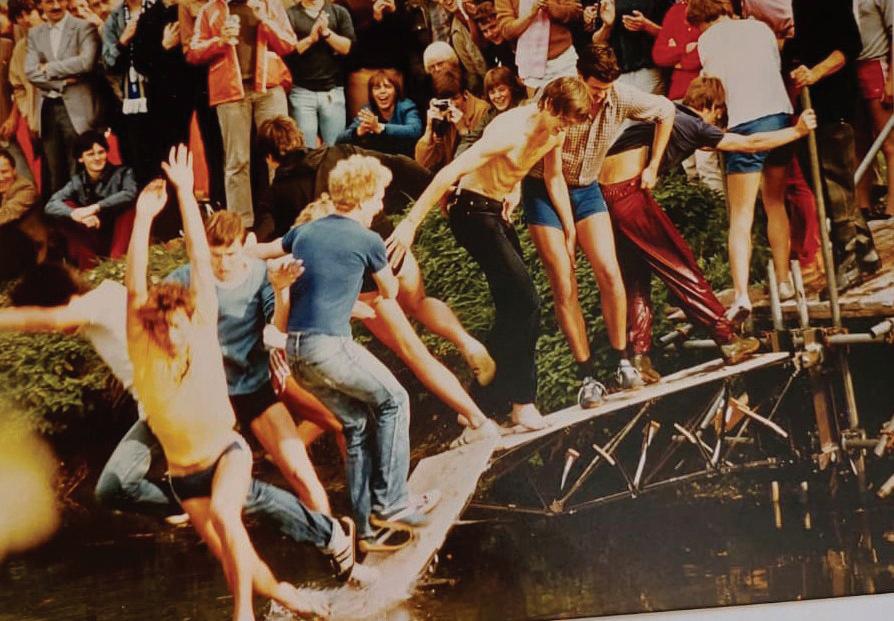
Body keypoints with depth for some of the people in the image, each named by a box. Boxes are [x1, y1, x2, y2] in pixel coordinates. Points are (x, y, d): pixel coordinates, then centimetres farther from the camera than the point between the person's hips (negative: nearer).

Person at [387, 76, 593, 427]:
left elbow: (554, 178, 16)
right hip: (472, 210, -9)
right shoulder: (511, 132, -29)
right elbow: (450, 173, -33)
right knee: (525, 303, -15)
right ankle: (522, 402, -6)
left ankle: (493, 396, 21)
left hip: (498, 210, 9)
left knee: (515, 305, 11)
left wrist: (570, 230, 18)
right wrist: (411, 223, -37)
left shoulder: (554, 131, -2)